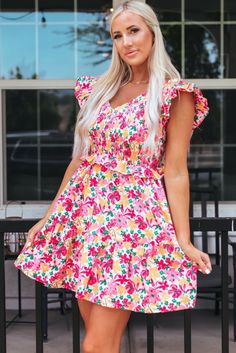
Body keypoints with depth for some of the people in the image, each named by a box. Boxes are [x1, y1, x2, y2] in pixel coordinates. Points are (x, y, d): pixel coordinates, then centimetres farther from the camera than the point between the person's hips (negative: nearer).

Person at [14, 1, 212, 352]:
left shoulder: (174, 93, -4)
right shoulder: (99, 89, 12)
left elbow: (175, 171, -6)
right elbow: (80, 158, 15)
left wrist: (183, 240, -10)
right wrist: (49, 216, 16)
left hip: (134, 214, -5)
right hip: (85, 210, 6)